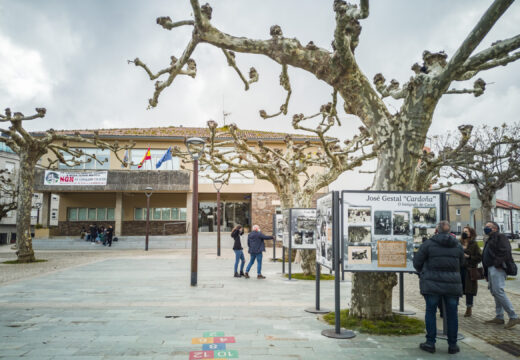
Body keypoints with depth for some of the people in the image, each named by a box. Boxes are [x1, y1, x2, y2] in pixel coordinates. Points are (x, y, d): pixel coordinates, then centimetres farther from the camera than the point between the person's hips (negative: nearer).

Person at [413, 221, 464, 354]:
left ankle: (430, 343, 11)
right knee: (452, 314, 11)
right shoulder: (458, 245, 5)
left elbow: (417, 262, -2)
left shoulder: (428, 244, -6)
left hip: (433, 284, -2)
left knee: (431, 312, 8)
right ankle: (452, 345, 18)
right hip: (453, 284, 3)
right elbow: (461, 264, 16)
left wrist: (422, 273, 17)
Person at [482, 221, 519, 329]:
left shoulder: (500, 236, -4)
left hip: (497, 269, -10)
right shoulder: (490, 240, 26)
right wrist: (486, 274, 23)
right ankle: (499, 317, 16)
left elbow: (506, 251, -18)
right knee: (494, 292, 10)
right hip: (491, 269, 10)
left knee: (498, 291, -16)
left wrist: (498, 263, -24)